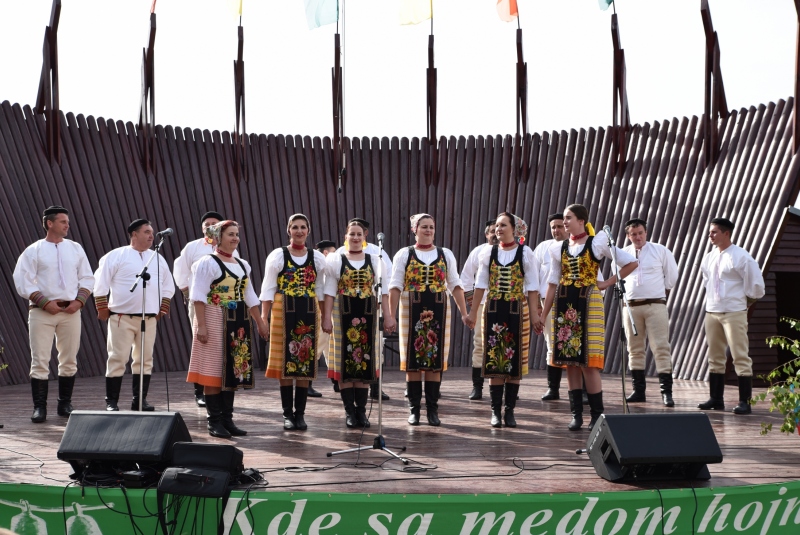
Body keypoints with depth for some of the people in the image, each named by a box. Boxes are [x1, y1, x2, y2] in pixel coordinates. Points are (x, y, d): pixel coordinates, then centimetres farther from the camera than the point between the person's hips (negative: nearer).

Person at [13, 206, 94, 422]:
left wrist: (79, 301, -4)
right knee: (40, 361, -5)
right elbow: (23, 282, -5)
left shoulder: (75, 248, 11)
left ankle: (65, 404, 15)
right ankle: (39, 407, 0)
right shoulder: (33, 251, 0)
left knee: (69, 360, 5)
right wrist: (45, 302, -13)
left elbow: (88, 278, 12)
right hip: (41, 312, -3)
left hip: (71, 311, 3)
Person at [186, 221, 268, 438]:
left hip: (238, 324, 7)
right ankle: (214, 421, 2)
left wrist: (260, 322, 16)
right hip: (215, 321, -7)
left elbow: (250, 297, 19)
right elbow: (198, 296, -12)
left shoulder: (242, 265, 15)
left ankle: (227, 419, 14)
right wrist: (201, 325, -19)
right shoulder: (207, 263, -6)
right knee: (214, 371, -3)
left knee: (233, 371, 7)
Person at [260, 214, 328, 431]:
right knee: (285, 362, -1)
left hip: (309, 315, 2)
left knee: (306, 363, 3)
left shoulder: (317, 258, 8)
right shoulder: (277, 256, 0)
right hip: (283, 313, -2)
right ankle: (287, 414, 7)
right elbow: (268, 289, -1)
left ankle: (300, 413, 10)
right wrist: (264, 317, -7)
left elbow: (321, 291, 12)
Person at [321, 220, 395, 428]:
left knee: (365, 360, 3)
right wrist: (327, 317, -7)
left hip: (367, 315, 1)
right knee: (345, 361, -2)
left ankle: (361, 410, 8)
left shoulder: (375, 261, 8)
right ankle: (349, 411, 4)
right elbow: (330, 292, 0)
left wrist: (387, 315, -2)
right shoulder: (335, 261, 4)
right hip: (343, 315, -1)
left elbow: (382, 290, 5)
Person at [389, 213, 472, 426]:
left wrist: (464, 313, 2)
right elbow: (396, 287, -1)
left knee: (436, 361, 2)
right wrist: (390, 315, -9)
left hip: (438, 312, 2)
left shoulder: (446, 255, 9)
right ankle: (414, 409, 8)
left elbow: (455, 286, 9)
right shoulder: (404, 255, 4)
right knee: (413, 361, 2)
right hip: (411, 311, -1)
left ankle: (433, 409, 8)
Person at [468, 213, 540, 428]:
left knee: (514, 360, 1)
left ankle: (510, 410, 8)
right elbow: (481, 284, 11)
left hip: (517, 311, -2)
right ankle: (496, 411, 4)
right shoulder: (488, 253, 6)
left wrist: (534, 313, -5)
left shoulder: (525, 253, 0)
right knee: (494, 360, 1)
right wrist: (473, 311, 9)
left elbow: (532, 287, -1)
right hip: (493, 311, 2)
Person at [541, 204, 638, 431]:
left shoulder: (597, 243, -3)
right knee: (569, 360, 5)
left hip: (588, 304, -5)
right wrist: (543, 314, 7)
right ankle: (576, 413, 12)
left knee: (588, 360, -7)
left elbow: (631, 263, -2)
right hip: (564, 306, 5)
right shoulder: (559, 248, 10)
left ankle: (597, 414, 1)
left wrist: (608, 283, -4)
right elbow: (553, 283, 12)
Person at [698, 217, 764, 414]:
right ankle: (716, 399, 20)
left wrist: (746, 301, 4)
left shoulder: (741, 257, -11)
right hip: (712, 311, 7)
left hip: (734, 312, -7)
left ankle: (745, 402, -4)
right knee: (715, 357, 12)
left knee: (741, 357, -6)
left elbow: (756, 284, -8)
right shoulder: (709, 258, 9)